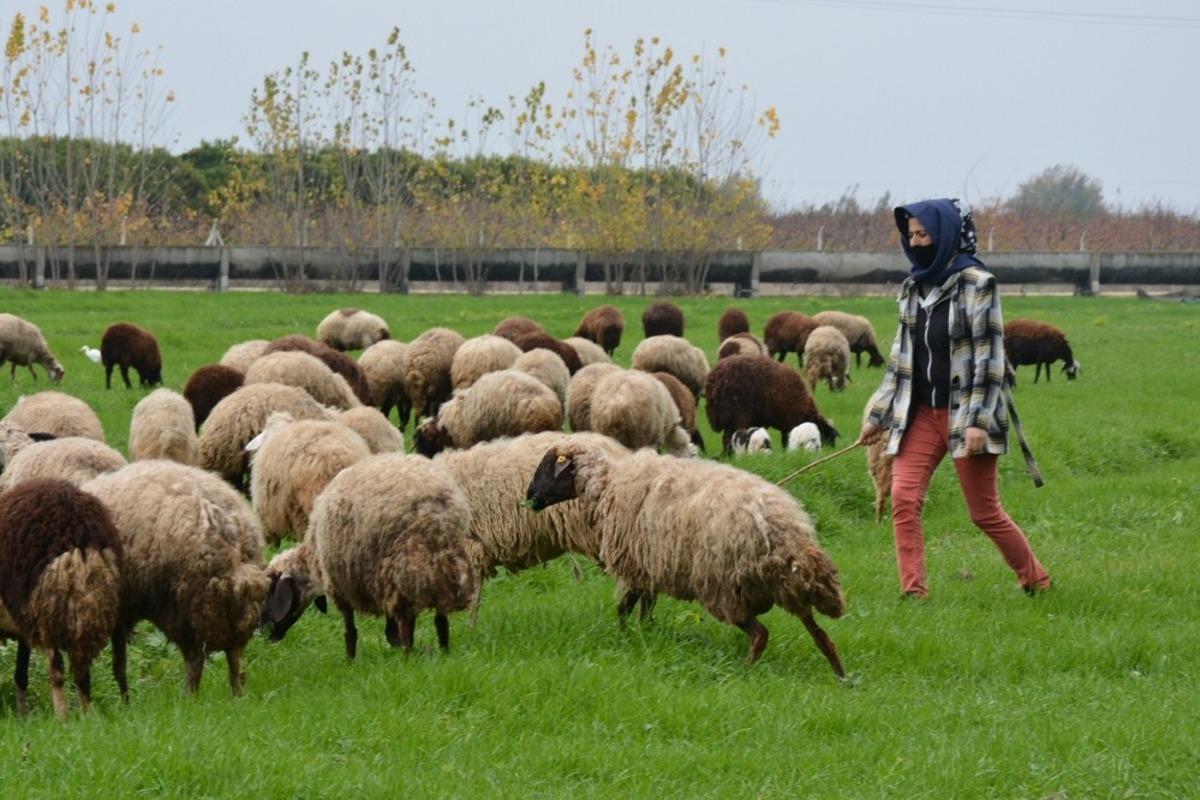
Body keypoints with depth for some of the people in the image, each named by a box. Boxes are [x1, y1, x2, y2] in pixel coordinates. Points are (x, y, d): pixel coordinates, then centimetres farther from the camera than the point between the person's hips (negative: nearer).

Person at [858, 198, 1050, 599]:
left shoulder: (976, 284, -8)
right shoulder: (913, 287, 12)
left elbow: (988, 356, -12)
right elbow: (901, 356, 18)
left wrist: (978, 420, -18)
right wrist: (878, 415, 17)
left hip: (965, 413, -6)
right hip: (921, 414, 6)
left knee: (985, 512, 0)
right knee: (903, 498, -11)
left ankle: (1036, 581, 18)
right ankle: (914, 591, -10)